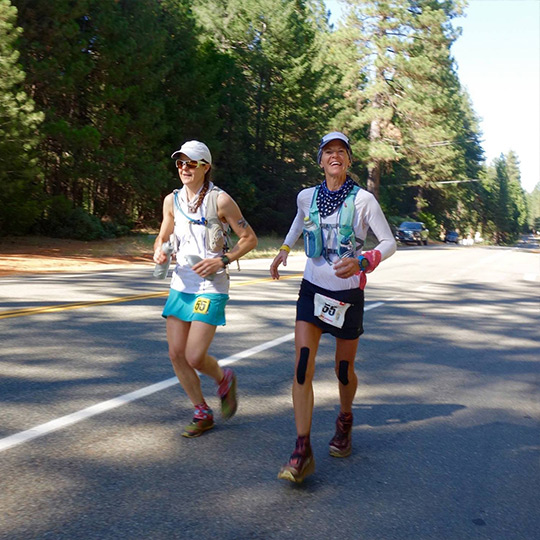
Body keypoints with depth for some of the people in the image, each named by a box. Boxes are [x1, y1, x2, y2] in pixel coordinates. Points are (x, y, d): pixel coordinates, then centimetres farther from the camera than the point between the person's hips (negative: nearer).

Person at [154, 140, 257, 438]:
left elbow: (249, 238, -3)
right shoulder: (172, 200, 8)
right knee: (176, 354, 4)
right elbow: (163, 236, 20)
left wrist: (222, 260, -15)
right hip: (180, 285, 6)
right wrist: (159, 251, -2)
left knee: (194, 357, -11)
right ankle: (202, 414, 23)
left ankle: (224, 380, 25)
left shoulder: (220, 200, -8)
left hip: (211, 288, -6)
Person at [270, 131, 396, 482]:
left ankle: (345, 422, 42)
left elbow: (390, 243, -6)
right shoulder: (306, 197, 2)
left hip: (348, 293, -2)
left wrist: (362, 263, -23)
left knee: (344, 370, 10)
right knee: (303, 365, -12)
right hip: (313, 289, 2)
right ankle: (302, 451, -8)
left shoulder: (363, 200, -9)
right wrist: (283, 251, 20)